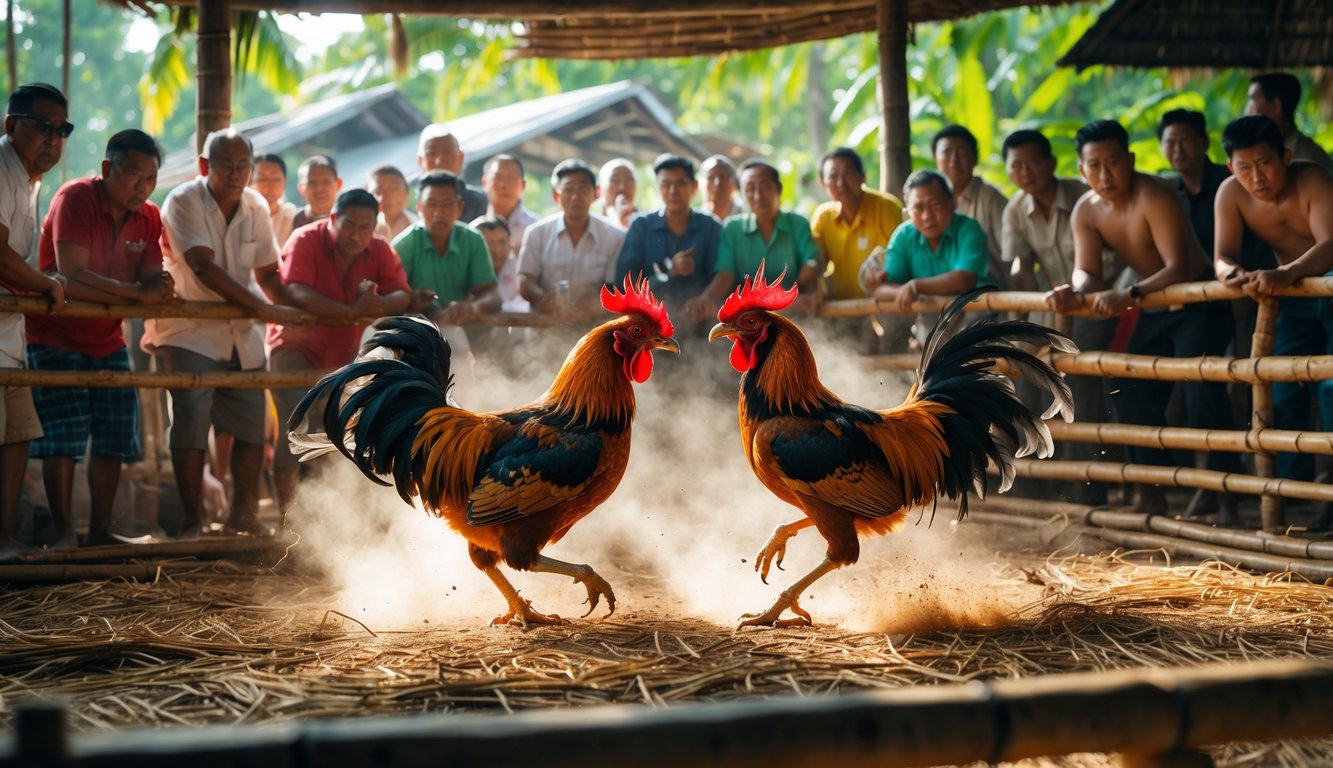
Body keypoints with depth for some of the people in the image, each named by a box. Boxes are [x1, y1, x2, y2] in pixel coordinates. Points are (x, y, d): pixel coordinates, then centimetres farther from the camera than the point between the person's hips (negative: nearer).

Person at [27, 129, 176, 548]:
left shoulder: (149, 218, 0)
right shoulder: (75, 198, -19)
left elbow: (150, 278, -5)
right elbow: (73, 278, -29)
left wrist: (160, 291, -30)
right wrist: (137, 292, -32)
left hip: (107, 341, 7)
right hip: (55, 336, -6)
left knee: (114, 438, 5)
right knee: (62, 438, -12)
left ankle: (100, 530, 14)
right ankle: (64, 533, -6)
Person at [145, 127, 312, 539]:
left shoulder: (256, 207, 2)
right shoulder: (183, 201, -15)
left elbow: (266, 272, 9)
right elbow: (203, 267, -25)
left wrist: (291, 313, -9)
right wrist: (265, 308, -29)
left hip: (241, 332, 6)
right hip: (188, 330, -6)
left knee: (252, 421, 5)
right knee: (192, 420, -15)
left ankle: (243, 515, 20)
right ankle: (191, 522, -5)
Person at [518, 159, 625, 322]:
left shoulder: (615, 238, 5)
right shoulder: (536, 233, 8)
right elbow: (525, 282, 3)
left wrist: (595, 304, -22)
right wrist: (546, 300, -20)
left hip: (592, 323, 0)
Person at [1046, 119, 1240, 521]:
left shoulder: (1155, 196, -26)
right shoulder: (1085, 212, -5)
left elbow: (1178, 268, -34)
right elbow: (1086, 272, -11)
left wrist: (1129, 296, -50)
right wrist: (1075, 293, -36)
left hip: (1198, 302, -8)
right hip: (1154, 310, 8)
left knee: (1200, 383, -25)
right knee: (1132, 391, 5)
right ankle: (1152, 492, 16)